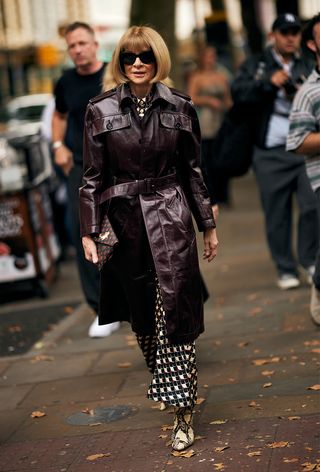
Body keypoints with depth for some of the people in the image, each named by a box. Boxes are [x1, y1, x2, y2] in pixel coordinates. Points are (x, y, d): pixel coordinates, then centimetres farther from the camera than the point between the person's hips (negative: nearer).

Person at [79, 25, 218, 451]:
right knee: (141, 310, 12)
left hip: (171, 218, -1)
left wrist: (208, 225, 10)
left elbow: (192, 170, 9)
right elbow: (92, 177, 1)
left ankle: (182, 411, -5)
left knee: (176, 308, -7)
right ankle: (166, 381, 35)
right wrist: (89, 231, -4)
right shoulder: (100, 111, 0)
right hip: (124, 220, 1)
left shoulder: (179, 108, 2)